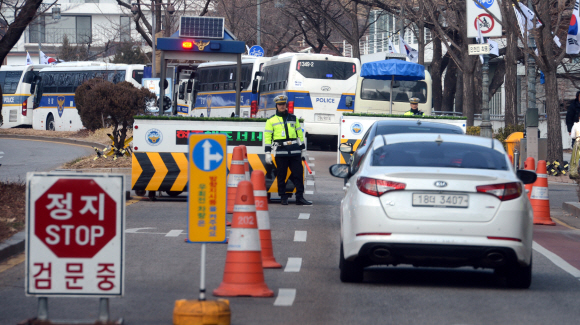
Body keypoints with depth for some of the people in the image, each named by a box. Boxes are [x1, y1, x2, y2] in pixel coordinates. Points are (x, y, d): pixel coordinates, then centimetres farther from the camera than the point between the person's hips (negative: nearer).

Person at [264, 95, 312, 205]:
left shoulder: (293, 118, 16)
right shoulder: (271, 120, 7)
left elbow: (300, 134, 20)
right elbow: (267, 137, 4)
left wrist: (303, 149, 17)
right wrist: (268, 153, -3)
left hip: (295, 151, 2)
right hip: (280, 151, -2)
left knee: (298, 174, -2)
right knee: (281, 175, 1)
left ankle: (300, 197, 0)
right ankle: (283, 198, 8)